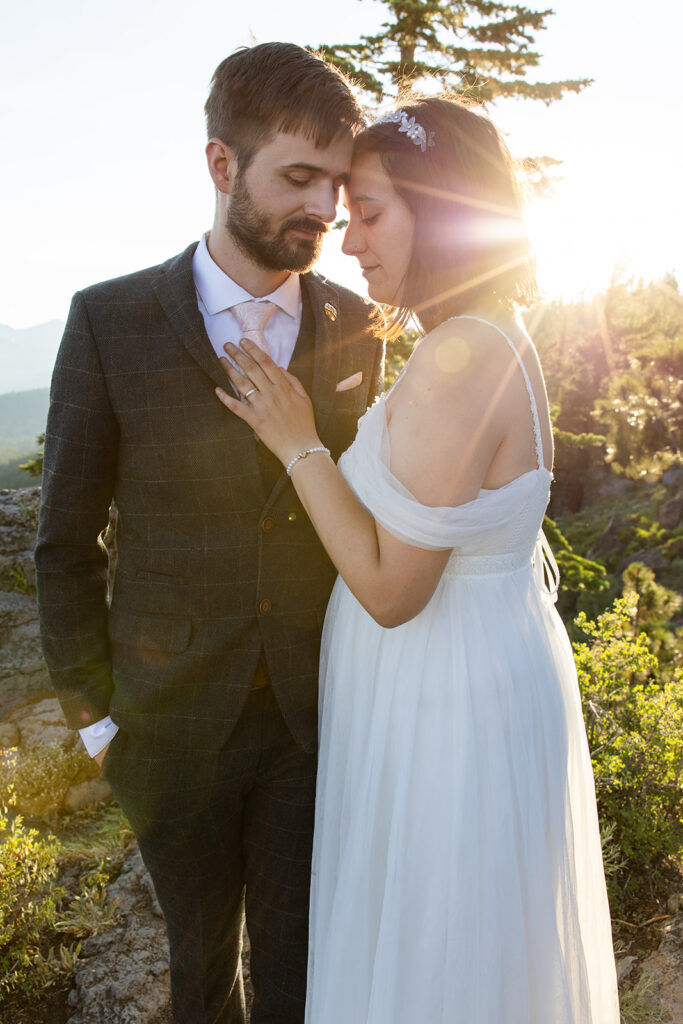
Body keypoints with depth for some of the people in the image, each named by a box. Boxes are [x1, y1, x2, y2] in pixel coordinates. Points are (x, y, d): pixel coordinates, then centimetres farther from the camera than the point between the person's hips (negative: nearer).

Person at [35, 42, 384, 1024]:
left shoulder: (357, 329, -3)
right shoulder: (111, 321, -10)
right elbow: (66, 540, -4)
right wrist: (93, 709, -2)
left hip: (316, 713, 1)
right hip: (174, 716, -1)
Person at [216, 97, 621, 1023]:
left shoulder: (457, 364, -27)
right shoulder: (500, 340, 4)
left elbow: (391, 588, -24)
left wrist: (297, 441, -17)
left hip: (449, 706, -9)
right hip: (491, 675, 9)